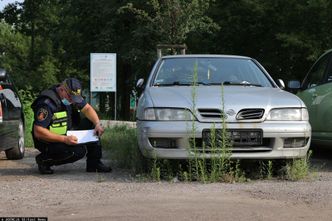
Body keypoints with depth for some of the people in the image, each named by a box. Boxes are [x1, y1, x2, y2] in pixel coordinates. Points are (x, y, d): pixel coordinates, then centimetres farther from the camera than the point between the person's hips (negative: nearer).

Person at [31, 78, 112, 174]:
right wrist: (64, 139, -33)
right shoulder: (47, 104, -27)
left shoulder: (72, 95, 0)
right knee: (79, 150, -27)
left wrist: (98, 124, -12)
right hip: (49, 141, -9)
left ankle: (94, 163, 3)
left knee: (91, 124, -1)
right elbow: (38, 132, -30)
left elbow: (87, 108, 8)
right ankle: (44, 160, -10)